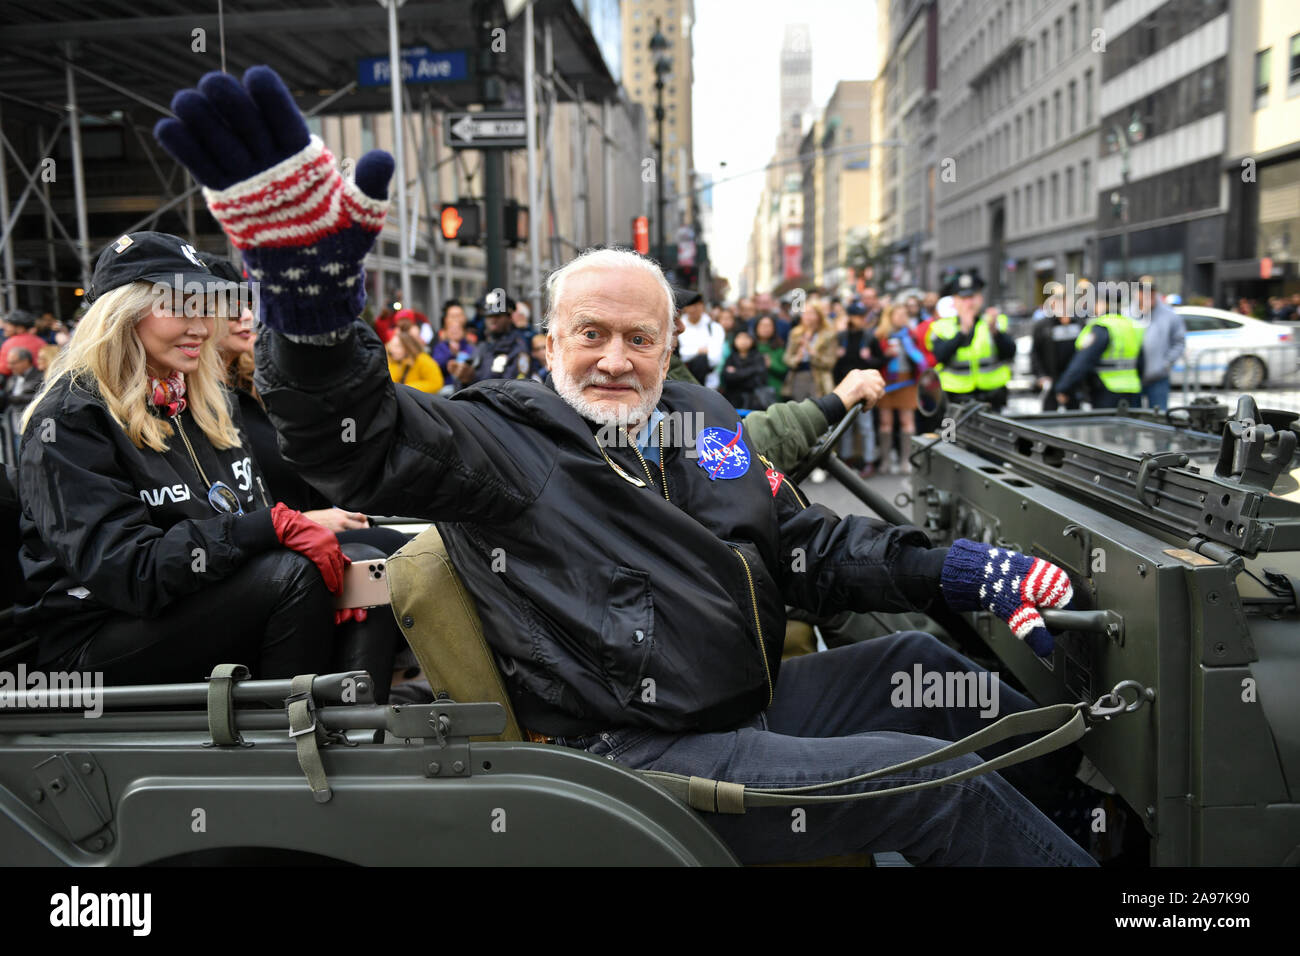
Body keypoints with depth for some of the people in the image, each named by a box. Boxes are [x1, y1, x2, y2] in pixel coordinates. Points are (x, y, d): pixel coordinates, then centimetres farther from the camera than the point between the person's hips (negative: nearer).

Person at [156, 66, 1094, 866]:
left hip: (752, 705, 8)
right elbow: (365, 442, -30)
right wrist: (315, 293, -50)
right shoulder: (503, 437, -10)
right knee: (940, 785, -15)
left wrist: (960, 570, 4)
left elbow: (810, 543, 14)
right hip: (633, 751, -8)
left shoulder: (701, 417, 11)